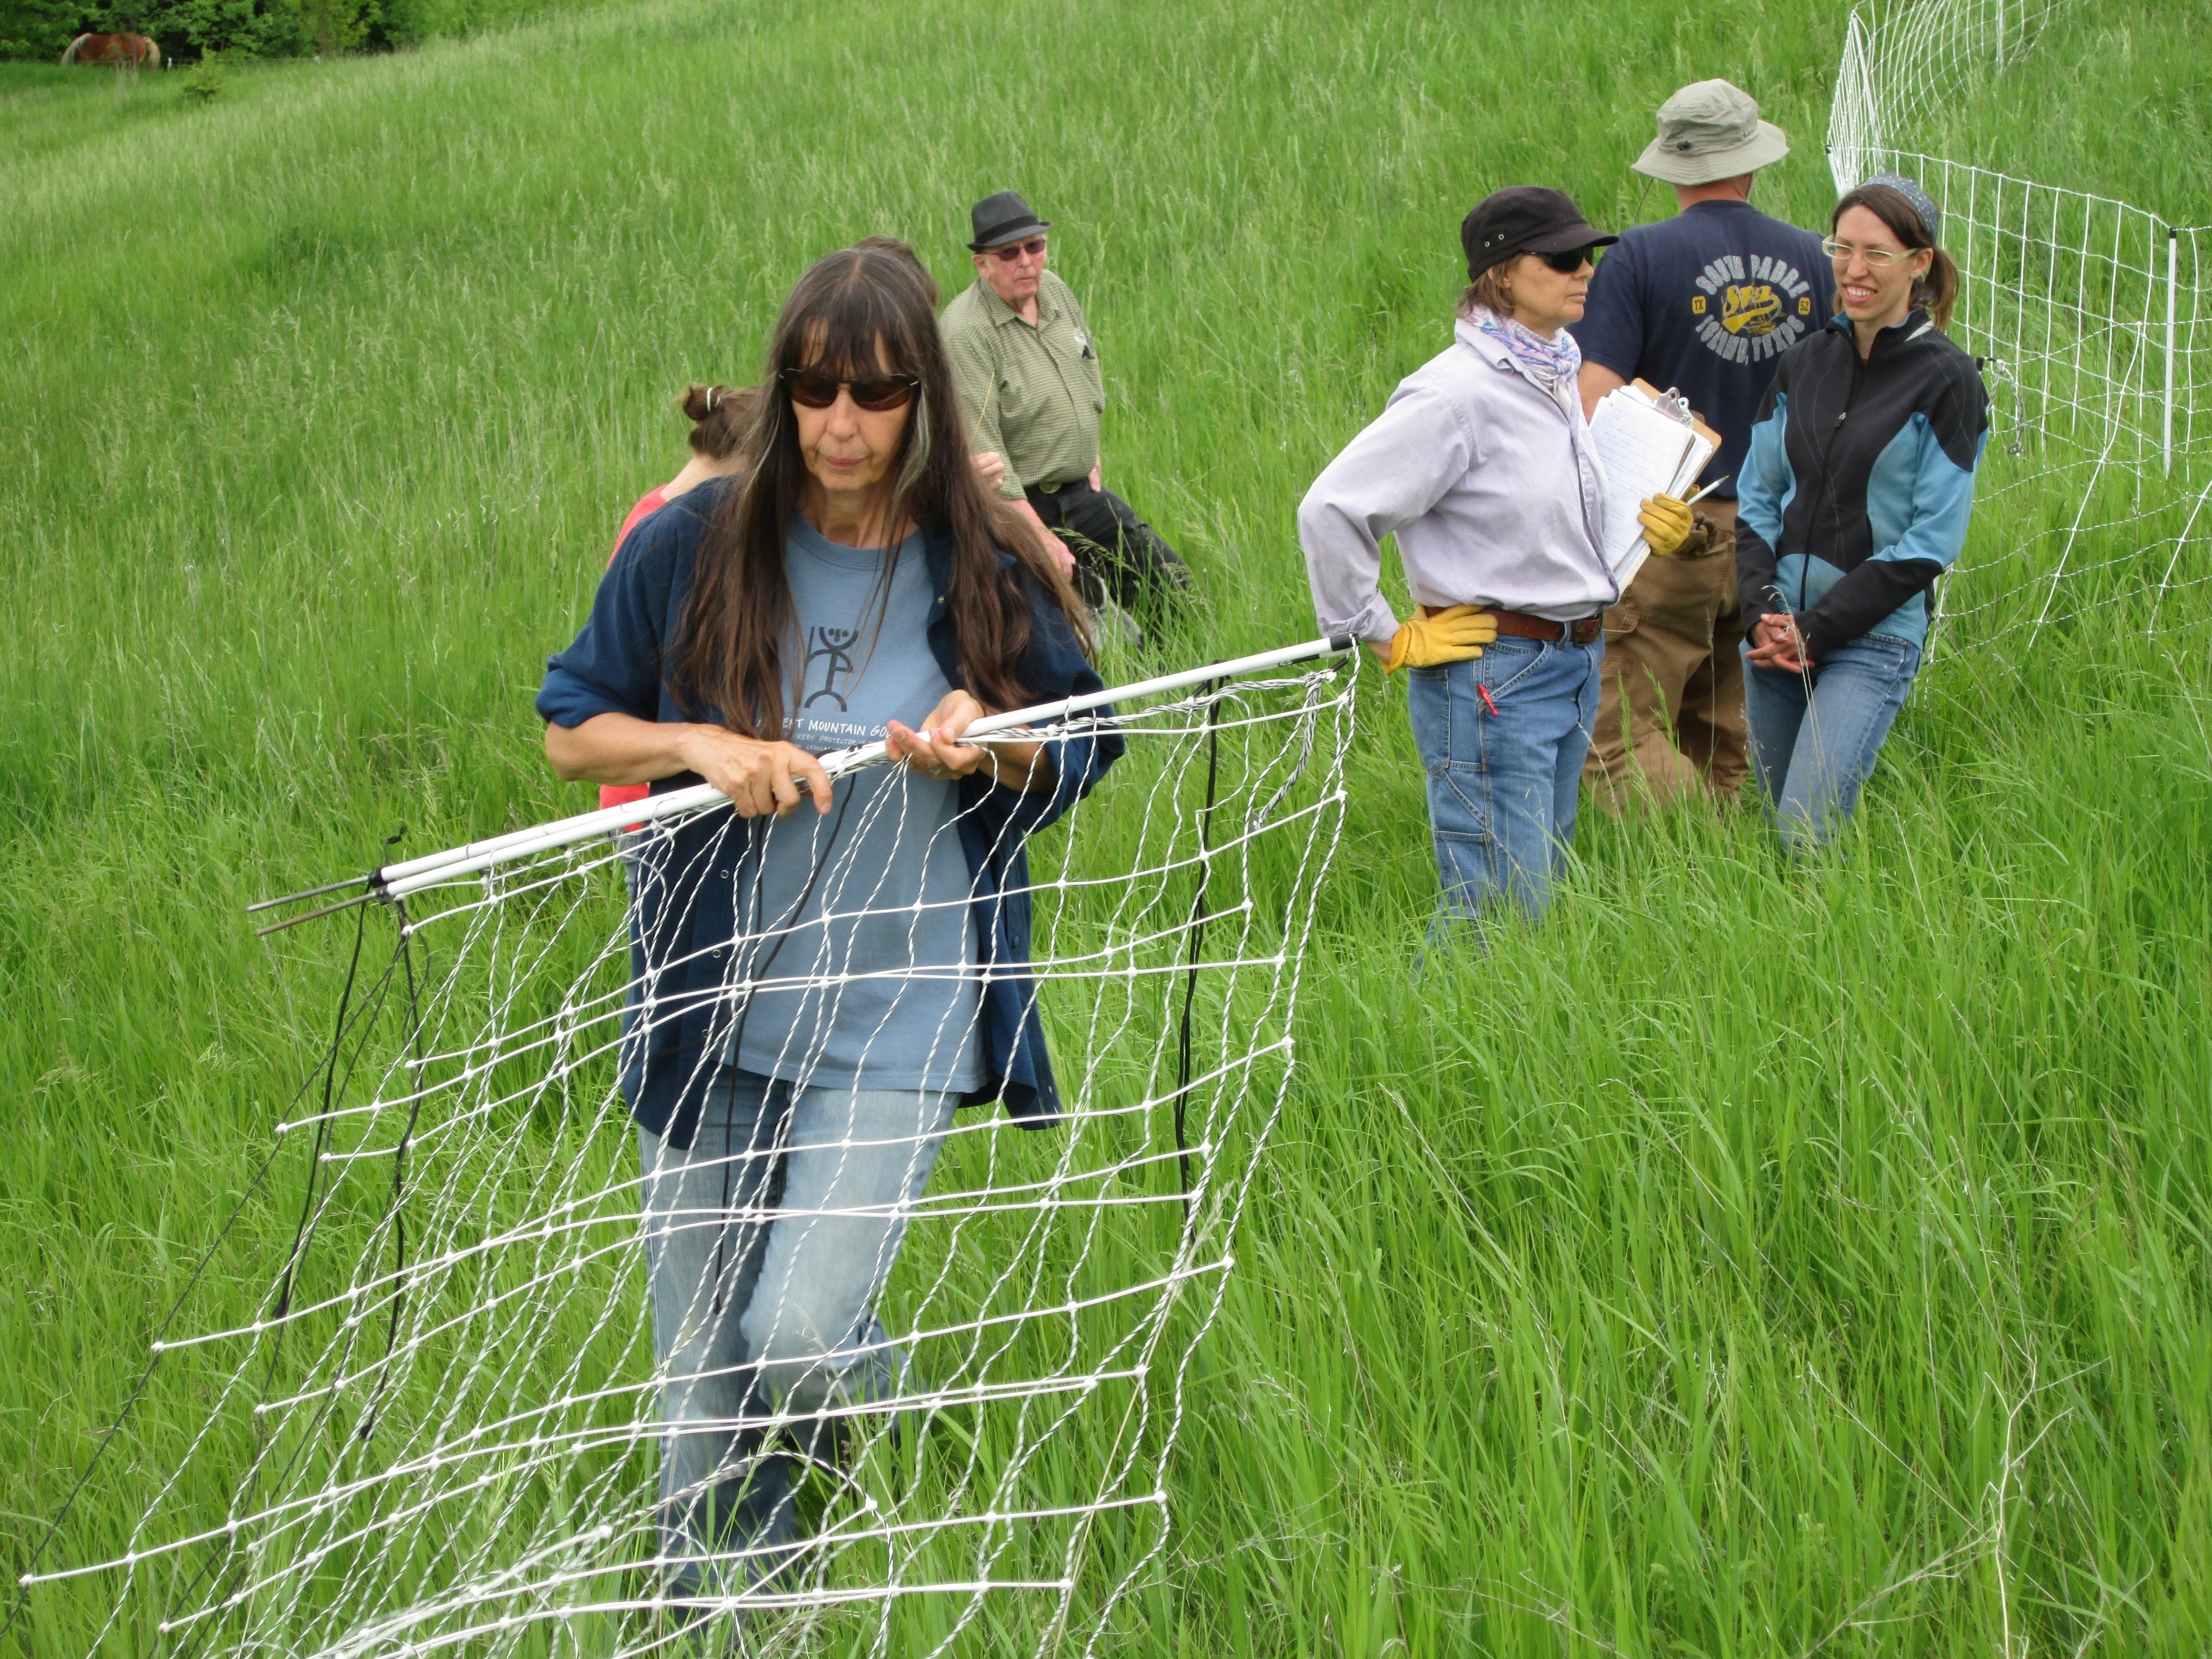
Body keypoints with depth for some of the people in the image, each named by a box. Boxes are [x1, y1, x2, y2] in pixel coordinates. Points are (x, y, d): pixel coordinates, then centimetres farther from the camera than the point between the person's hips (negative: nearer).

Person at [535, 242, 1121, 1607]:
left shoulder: (988, 572, -3)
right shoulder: (692, 549, -3)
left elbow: (1085, 750, 10)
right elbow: (571, 728, 4)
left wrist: (992, 745, -13)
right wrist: (702, 746, -16)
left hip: (898, 1018, -1)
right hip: (713, 1008, 1)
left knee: (797, 1341, -13)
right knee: (703, 1368, 7)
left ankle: (865, 1370, 23)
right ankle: (709, 1601, 31)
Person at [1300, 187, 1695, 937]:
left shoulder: (1562, 376, 10)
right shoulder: (1459, 391, -17)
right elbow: (1331, 509, -21)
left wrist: (1645, 529, 8)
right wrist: (1387, 640, -14)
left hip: (1577, 666, 9)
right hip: (1493, 677, -9)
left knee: (1541, 894, 13)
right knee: (1497, 912, -8)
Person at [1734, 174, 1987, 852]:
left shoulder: (1946, 382, -6)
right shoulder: (1804, 364, 10)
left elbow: (1932, 541, -9)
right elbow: (1758, 499, 12)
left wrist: (1816, 632, -12)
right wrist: (1764, 612, -6)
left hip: (1874, 640, -5)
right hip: (1777, 639, 5)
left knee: (1809, 839, -16)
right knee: (1777, 831, 9)